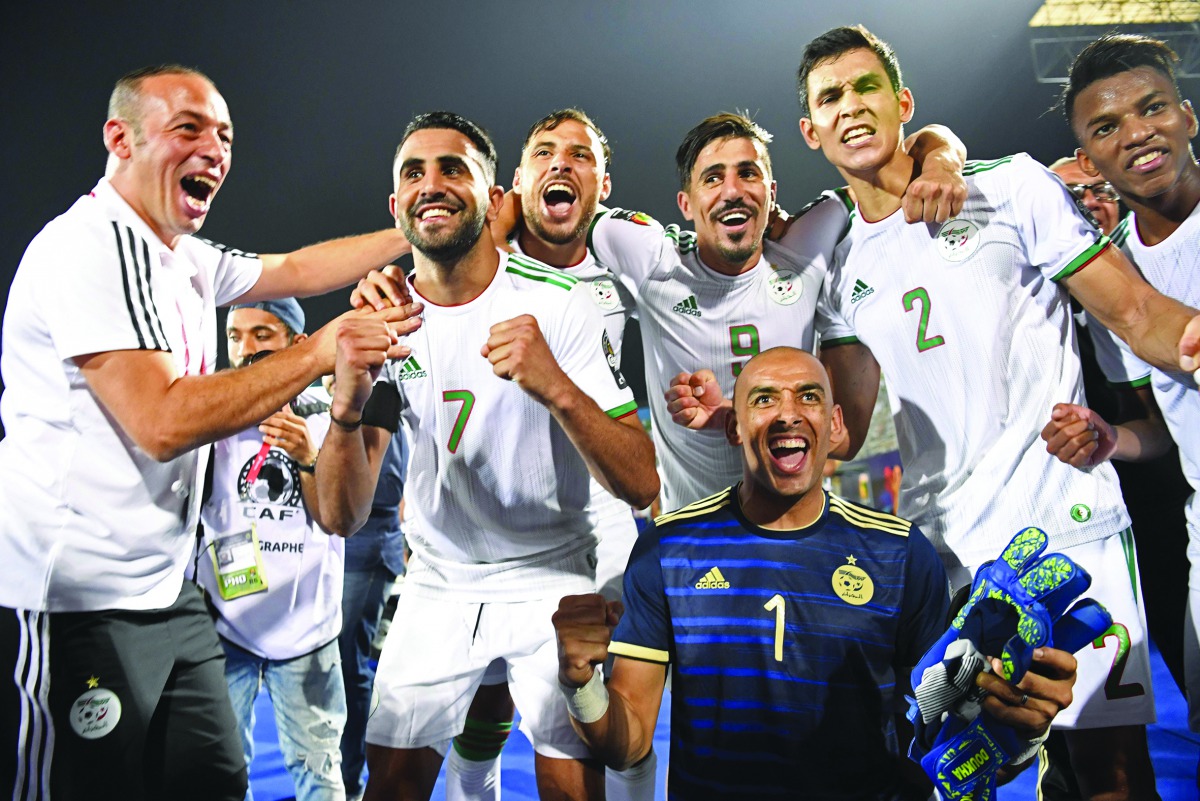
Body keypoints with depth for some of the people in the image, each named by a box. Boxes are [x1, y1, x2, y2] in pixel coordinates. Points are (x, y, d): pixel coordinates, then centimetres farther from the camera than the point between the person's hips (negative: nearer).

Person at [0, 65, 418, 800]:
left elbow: (296, 269, 23)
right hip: (74, 602, -9)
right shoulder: (92, 245, -15)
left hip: (164, 594, 9)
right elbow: (161, 421, -23)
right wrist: (323, 349, -22)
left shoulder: (187, 261, 12)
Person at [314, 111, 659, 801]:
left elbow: (643, 486, -23)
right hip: (437, 585, 3)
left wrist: (557, 388, -41)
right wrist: (347, 405, -33)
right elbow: (344, 517, -12)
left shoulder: (559, 305, -17)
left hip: (554, 581, -2)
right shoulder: (377, 323, -7)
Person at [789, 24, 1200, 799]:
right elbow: (844, 432, 7)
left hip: (1066, 522, -3)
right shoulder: (840, 272, 11)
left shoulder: (1011, 187, 1)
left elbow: (1137, 312, -4)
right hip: (940, 547, 4)